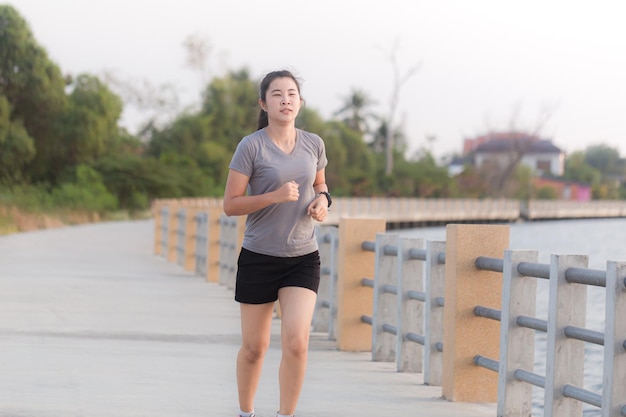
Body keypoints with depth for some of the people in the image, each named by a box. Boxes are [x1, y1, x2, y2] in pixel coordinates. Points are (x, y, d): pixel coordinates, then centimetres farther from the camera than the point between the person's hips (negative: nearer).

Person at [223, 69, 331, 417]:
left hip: (303, 258, 2)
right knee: (254, 346, 9)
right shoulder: (251, 146, -10)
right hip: (259, 258, -2)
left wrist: (323, 200, -2)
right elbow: (230, 205, -11)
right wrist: (275, 196, -23)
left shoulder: (314, 144, 2)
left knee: (297, 342, -14)